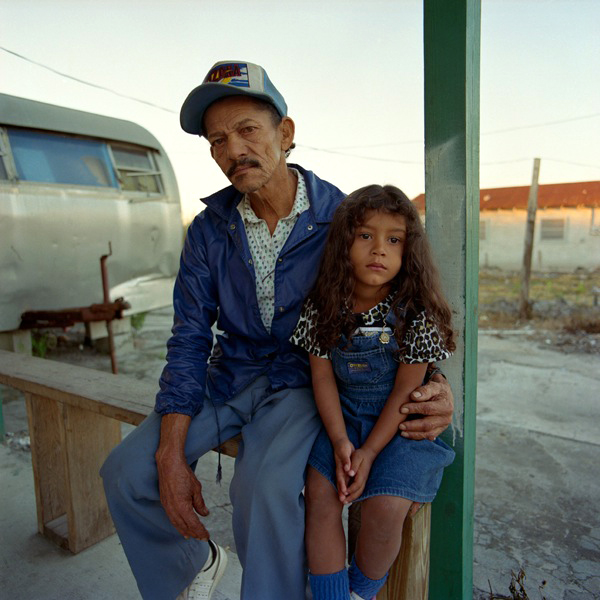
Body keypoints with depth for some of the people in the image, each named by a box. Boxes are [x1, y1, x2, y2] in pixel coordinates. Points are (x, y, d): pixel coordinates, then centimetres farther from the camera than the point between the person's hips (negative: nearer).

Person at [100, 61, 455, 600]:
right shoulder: (210, 230, -2)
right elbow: (190, 339, -2)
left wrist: (436, 384, -26)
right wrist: (171, 452, -11)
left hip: (306, 378, -4)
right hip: (231, 374, 4)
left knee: (265, 486, -32)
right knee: (126, 472, -7)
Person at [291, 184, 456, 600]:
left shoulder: (415, 312, -15)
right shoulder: (324, 307, -8)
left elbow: (406, 390, -12)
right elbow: (323, 377, -3)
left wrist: (369, 452, -16)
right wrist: (340, 442, -14)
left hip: (400, 424, -2)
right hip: (343, 417, 3)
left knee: (385, 508, -16)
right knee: (321, 493, -14)